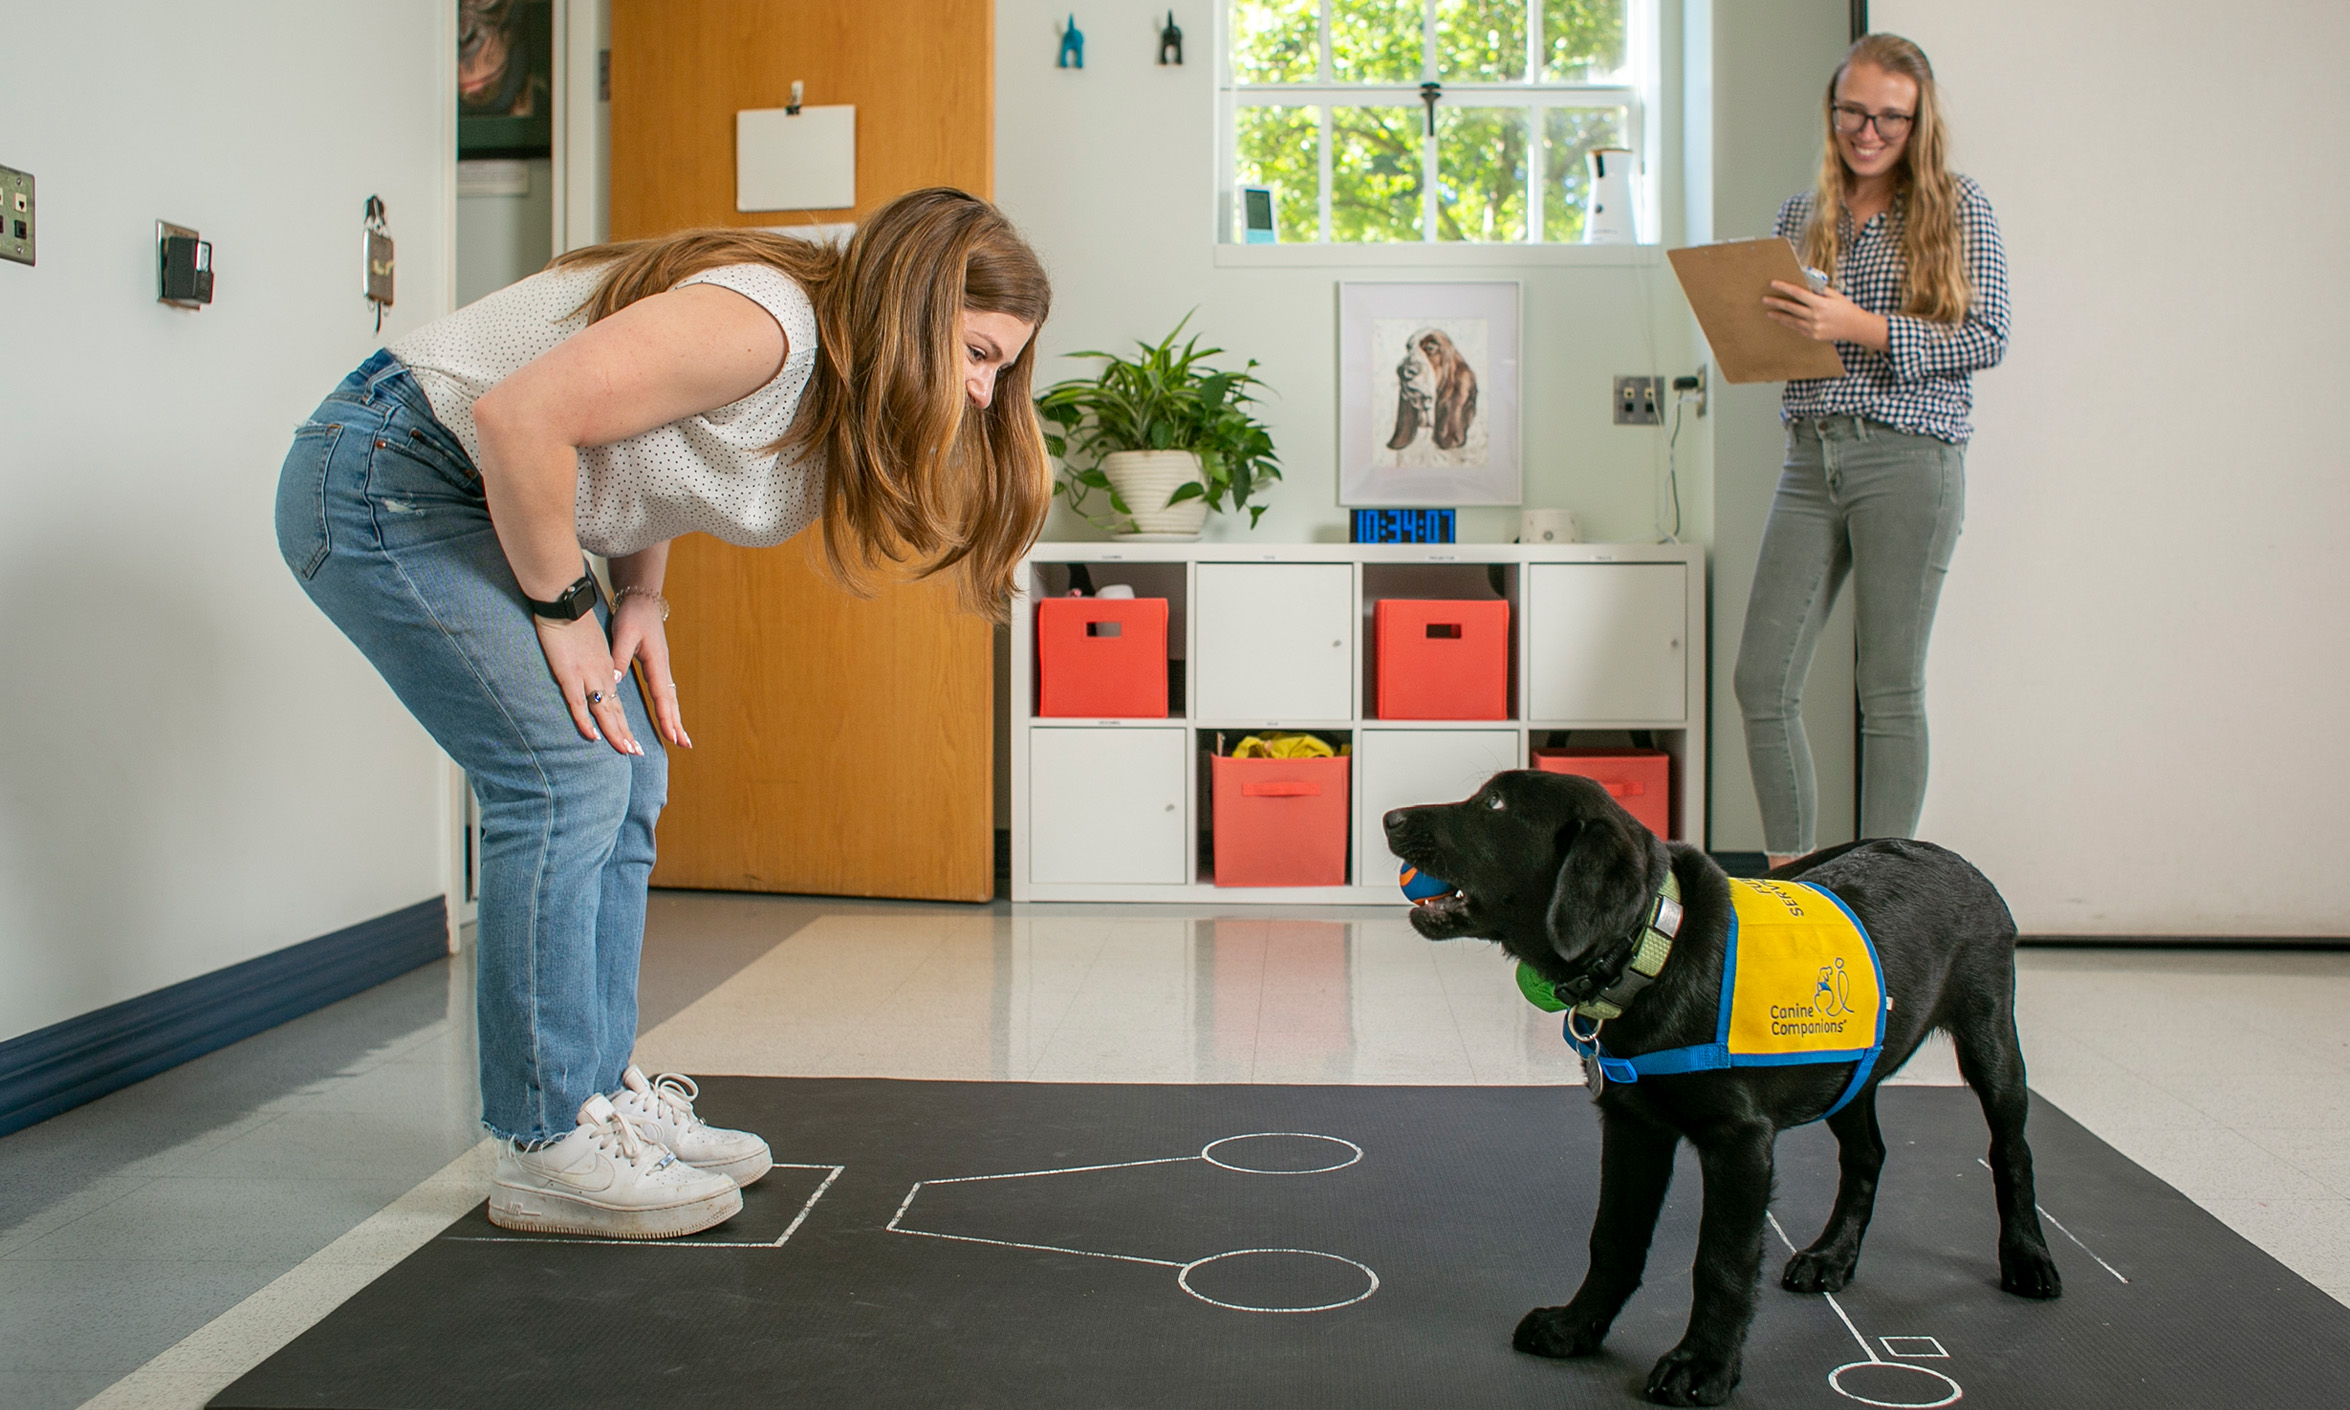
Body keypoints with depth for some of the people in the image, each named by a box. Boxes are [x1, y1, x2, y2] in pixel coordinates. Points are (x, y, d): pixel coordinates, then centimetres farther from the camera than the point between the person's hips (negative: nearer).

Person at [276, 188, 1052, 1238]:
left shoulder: (826, 379, 4)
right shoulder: (765, 323, -26)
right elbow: (518, 415, -32)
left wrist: (640, 601, 1)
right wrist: (563, 610, -19)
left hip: (480, 505, 10)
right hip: (378, 481, -10)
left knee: (627, 776, 4)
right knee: (568, 775, -15)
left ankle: (601, 1095, 12)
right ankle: (547, 1149, -8)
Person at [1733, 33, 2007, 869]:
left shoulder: (1957, 208, 2)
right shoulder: (1802, 214, 16)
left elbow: (1988, 337, -5)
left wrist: (1862, 328, -16)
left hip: (1908, 459, -5)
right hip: (1811, 459, 5)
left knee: (1890, 689, -1)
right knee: (1762, 681, -1)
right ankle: (1789, 878, 11)